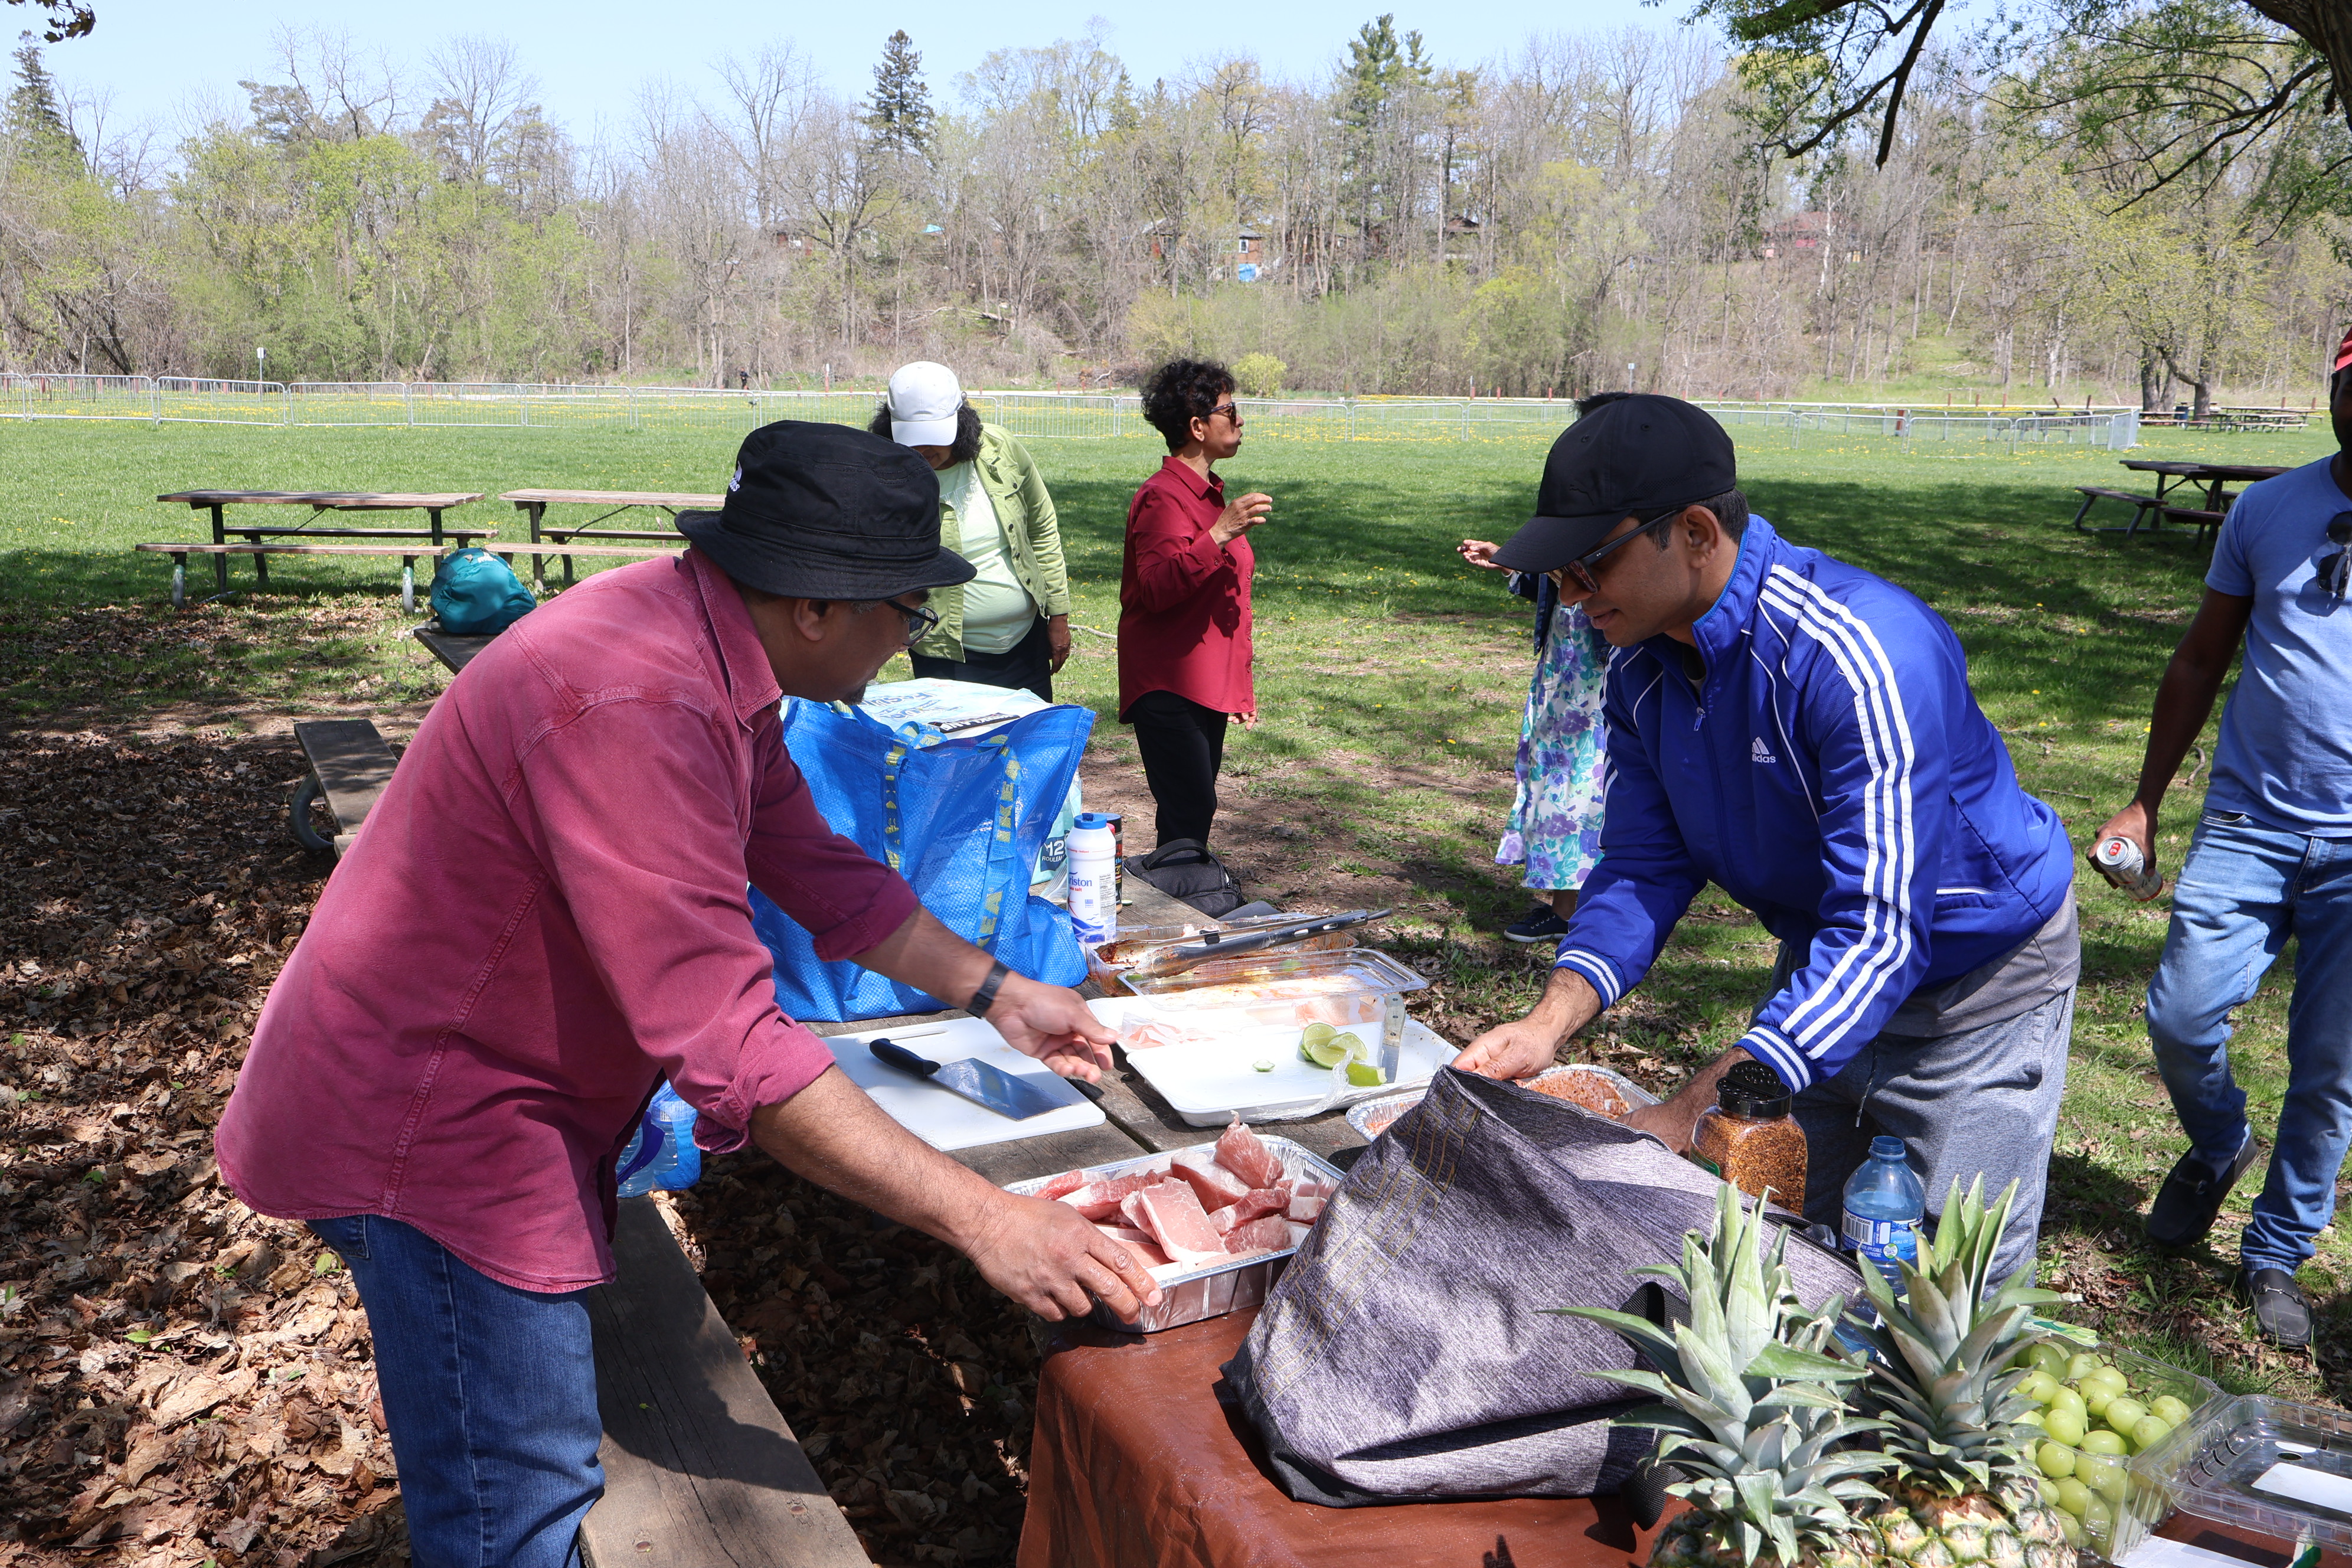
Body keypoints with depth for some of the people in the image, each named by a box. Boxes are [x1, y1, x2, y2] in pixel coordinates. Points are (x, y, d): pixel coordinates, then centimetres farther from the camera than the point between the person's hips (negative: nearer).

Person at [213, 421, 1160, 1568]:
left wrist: (992, 991, 9)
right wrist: (981, 1220, -33)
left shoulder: (713, 656, -1)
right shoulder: (631, 702, -34)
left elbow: (815, 869, 11)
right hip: (425, 1118, -10)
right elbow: (729, 1047, -37)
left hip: (497, 1086, 10)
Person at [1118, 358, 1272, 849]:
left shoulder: (1211, 493, 19)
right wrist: (1219, 535, -34)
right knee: (1188, 814, -12)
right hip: (1169, 687, -9)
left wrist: (1239, 683, 24)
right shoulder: (1163, 497, -13)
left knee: (1196, 811, 10)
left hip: (1208, 685, 9)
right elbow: (1157, 589, -26)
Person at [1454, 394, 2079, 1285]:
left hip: (1977, 988, -6)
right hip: (1826, 965, 7)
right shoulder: (1643, 661, -10)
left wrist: (1695, 1116, -42)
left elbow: (1879, 934, -37)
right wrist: (1551, 1021, -23)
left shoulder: (1863, 655, -35)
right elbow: (1645, 864, -6)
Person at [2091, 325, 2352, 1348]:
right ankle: (2218, 1145, 29)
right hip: (2249, 827, 2)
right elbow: (2201, 661, 11)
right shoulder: (2267, 510, 4)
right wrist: (2146, 803, 9)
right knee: (2180, 1017, -4)